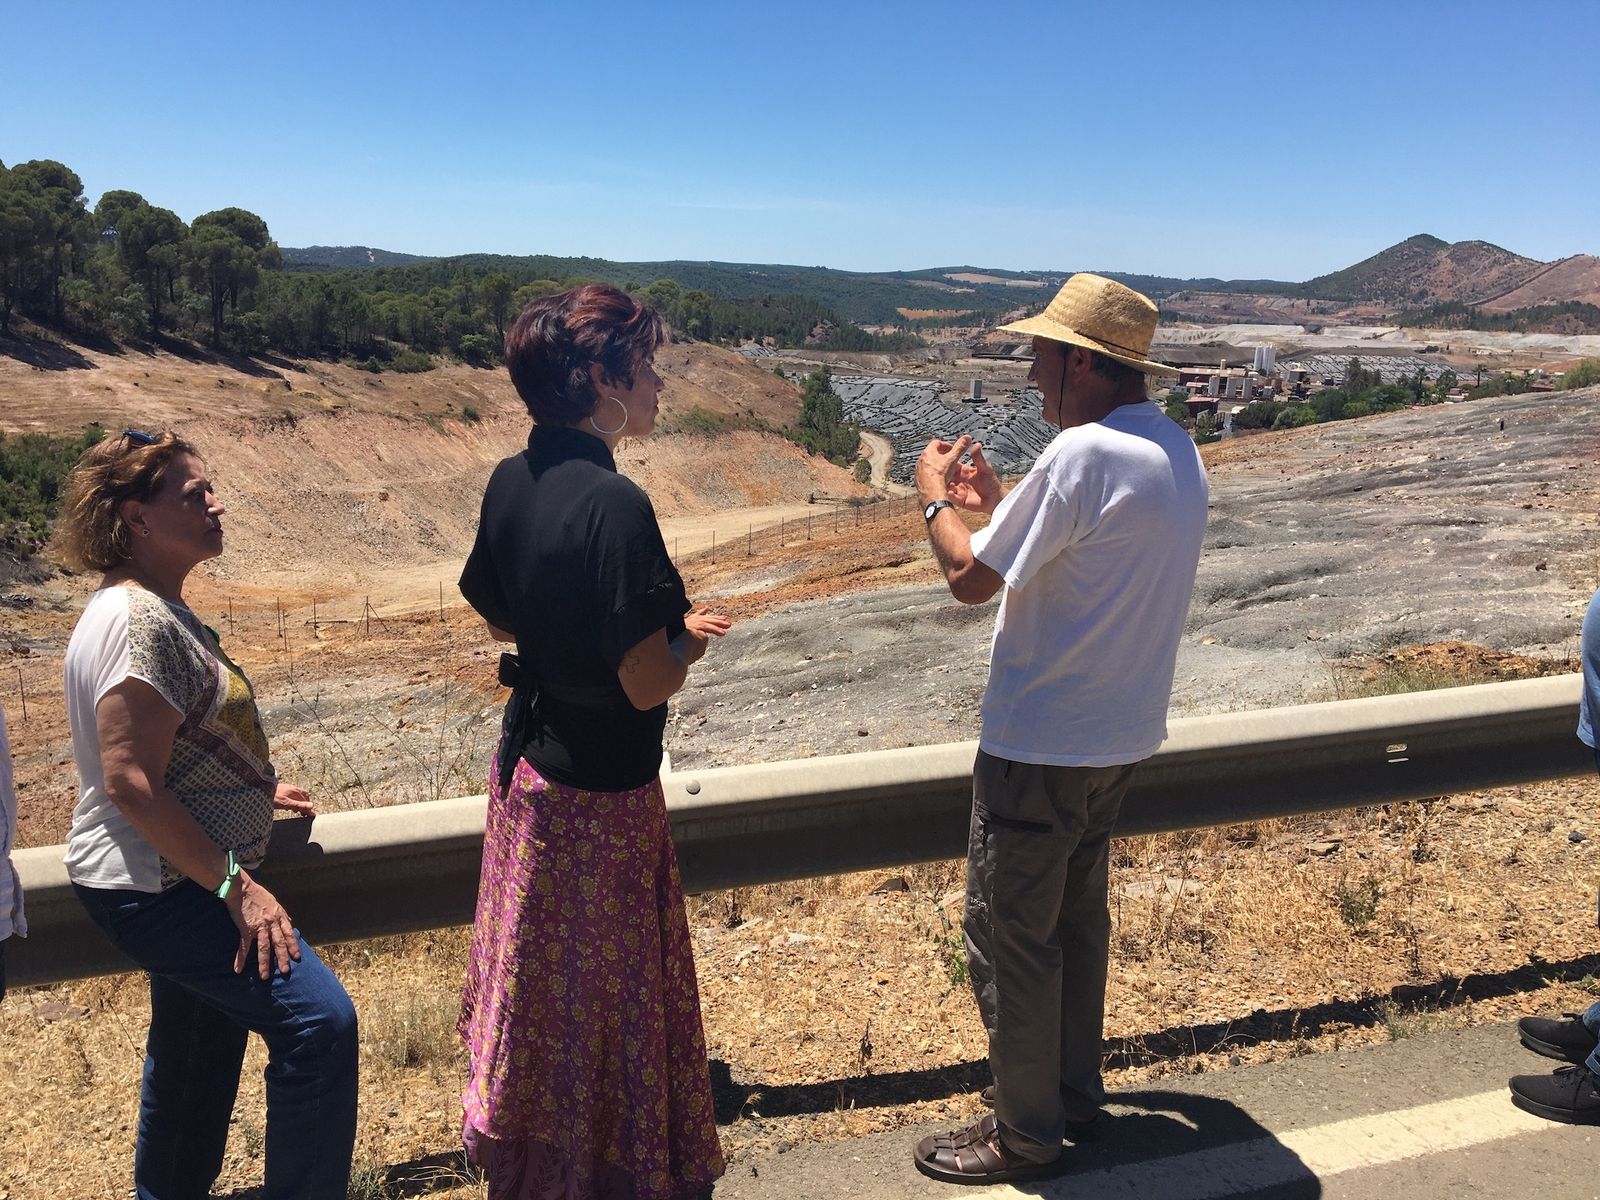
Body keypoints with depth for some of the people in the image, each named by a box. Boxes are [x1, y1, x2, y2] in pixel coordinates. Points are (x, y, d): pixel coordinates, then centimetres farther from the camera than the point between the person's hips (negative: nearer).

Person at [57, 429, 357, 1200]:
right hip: (157, 889, -11)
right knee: (319, 1022, -15)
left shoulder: (154, 609, 9)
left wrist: (252, 791, 19)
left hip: (176, 880, 11)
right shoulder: (139, 622, -22)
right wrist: (234, 885, -24)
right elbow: (130, 781, -26)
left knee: (199, 1051, 24)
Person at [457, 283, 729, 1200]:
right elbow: (649, 682, -27)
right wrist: (688, 641, -4)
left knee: (537, 974, 25)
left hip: (527, 772, 8)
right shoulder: (616, 505, -26)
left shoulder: (511, 482, -1)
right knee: (612, 993, 11)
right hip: (602, 791, -8)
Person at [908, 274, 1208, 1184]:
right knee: (1078, 914, 22)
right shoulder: (1179, 452, 7)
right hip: (1122, 733, 9)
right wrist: (997, 501, 14)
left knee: (1010, 935, 5)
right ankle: (1076, 1091, 36)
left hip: (1042, 743, -9)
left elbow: (971, 577, -20)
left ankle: (1026, 1133, 19)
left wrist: (935, 495, -3)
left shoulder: (1085, 454, -23)